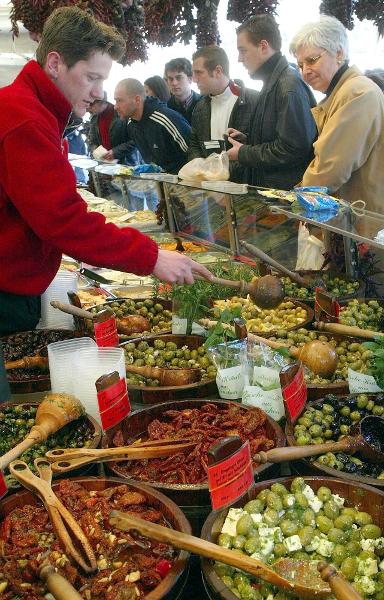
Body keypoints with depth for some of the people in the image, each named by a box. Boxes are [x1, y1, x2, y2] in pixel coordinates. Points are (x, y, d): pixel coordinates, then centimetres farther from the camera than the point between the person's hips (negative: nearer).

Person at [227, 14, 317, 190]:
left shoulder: (290, 85, -16)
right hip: (268, 187, 9)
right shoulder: (272, 83, 14)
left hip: (287, 191, -9)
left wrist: (243, 154, -13)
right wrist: (246, 140, 8)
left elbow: (292, 149, -23)